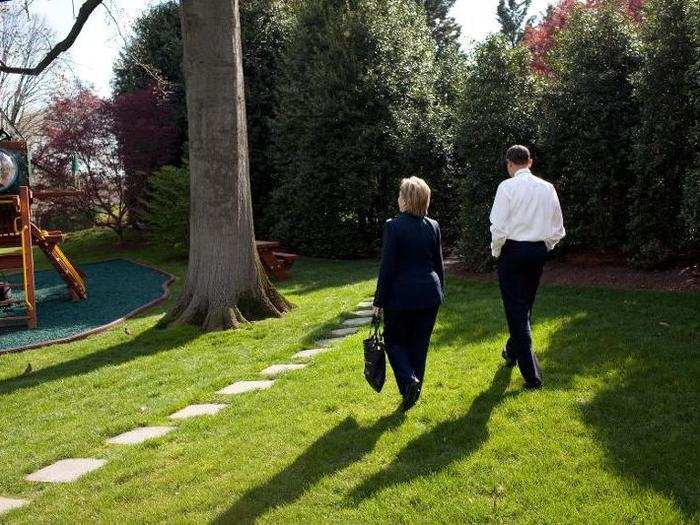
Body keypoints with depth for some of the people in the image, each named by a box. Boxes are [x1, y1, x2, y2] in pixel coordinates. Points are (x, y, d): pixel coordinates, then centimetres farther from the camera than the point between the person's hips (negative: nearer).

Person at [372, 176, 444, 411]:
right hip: (430, 295, 5)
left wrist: (379, 301, -5)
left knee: (394, 339, 12)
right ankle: (414, 387, 21)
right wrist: (439, 292, 21)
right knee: (419, 344, 13)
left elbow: (387, 267, -12)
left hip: (401, 295, -4)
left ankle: (409, 380, -8)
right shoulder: (433, 226, 2)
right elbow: (439, 264, 9)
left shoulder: (393, 226, -14)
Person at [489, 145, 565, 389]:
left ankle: (531, 374, -7)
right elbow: (558, 230, 7)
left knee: (516, 308, -2)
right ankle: (512, 351, 42)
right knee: (525, 305, 21)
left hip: (513, 250, -5)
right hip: (539, 250, 5)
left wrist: (496, 250, 1)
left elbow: (499, 227, -14)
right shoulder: (547, 188, 4)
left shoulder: (507, 187, -11)